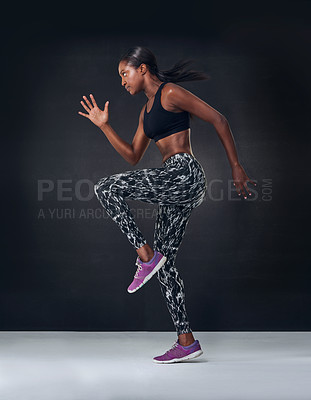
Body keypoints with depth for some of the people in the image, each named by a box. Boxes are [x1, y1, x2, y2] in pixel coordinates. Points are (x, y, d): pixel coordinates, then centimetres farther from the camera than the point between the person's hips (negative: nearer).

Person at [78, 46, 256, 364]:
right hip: (174, 184, 10)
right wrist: (104, 126, 19)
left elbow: (219, 120, -7)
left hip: (184, 174, -10)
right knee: (164, 263, 7)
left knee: (106, 188, -16)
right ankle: (186, 341, 11)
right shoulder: (147, 110, 23)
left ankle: (146, 254, -9)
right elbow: (133, 156, 25)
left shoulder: (171, 93, -4)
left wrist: (236, 168, -9)